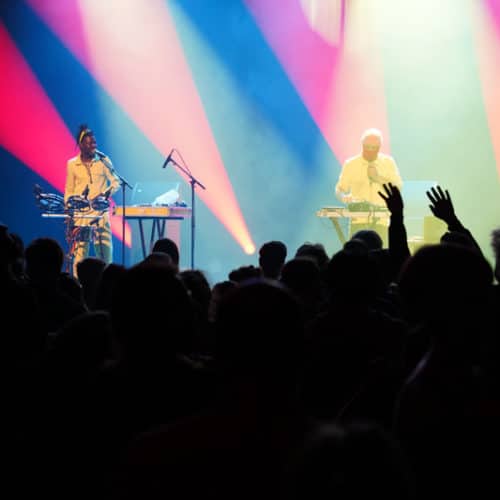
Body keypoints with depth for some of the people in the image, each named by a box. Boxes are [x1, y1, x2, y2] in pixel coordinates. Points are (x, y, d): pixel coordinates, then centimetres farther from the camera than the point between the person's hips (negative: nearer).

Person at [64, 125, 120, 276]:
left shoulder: (103, 161, 3)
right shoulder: (72, 164, 7)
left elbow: (116, 182, 1)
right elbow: (69, 189, 13)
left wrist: (106, 194, -17)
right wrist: (68, 211, 8)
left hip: (100, 211, 0)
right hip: (80, 212, 0)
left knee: (104, 245, -5)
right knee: (80, 248, -4)